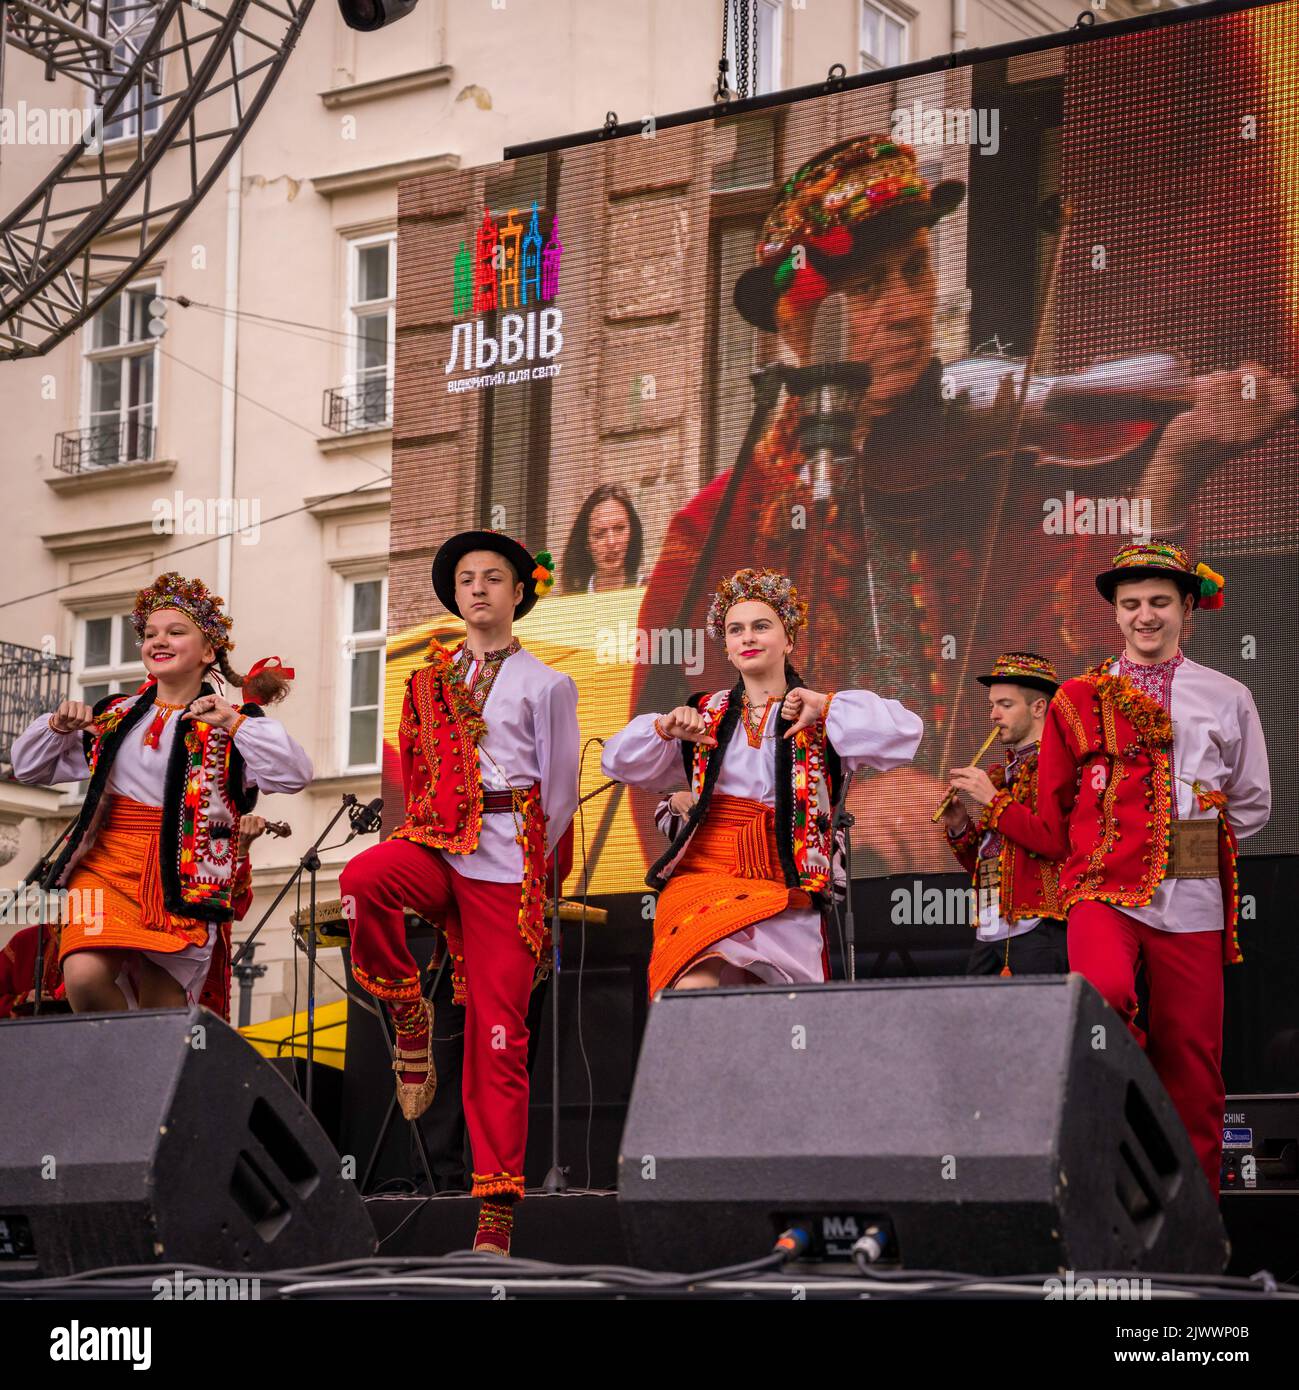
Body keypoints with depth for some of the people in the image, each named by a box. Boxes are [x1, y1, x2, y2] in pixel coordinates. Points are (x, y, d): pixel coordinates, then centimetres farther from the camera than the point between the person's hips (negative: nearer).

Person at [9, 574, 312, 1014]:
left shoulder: (232, 727, 5)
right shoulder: (114, 716, 17)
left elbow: (295, 775, -11)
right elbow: (29, 767, 25)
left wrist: (233, 723, -17)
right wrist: (58, 726, 5)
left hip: (180, 878, -2)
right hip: (105, 866, 2)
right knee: (84, 975, -24)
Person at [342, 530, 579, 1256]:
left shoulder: (547, 685, 8)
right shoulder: (430, 683, 17)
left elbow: (561, 794, 6)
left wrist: (539, 877, 1)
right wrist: (420, 839, 10)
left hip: (508, 859, -3)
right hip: (437, 842, 3)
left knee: (498, 1034, -6)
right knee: (364, 878, -34)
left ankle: (498, 1209, -2)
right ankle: (410, 1015, -10)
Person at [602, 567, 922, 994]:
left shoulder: (821, 720, 9)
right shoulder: (706, 716, 17)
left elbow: (904, 734, -5)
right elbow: (620, 762, 16)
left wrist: (824, 705, -10)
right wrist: (664, 729, -4)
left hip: (780, 891, -1)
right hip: (700, 879, 1)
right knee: (693, 989, -27)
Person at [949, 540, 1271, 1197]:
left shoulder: (1227, 699, 12)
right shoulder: (1077, 701, 11)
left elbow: (1251, 805, 22)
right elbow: (1054, 829, 15)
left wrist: (1193, 836, 11)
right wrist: (994, 802, 5)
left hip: (1191, 903, 1)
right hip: (1104, 890, -1)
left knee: (1193, 1079, 0)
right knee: (1103, 990, -35)